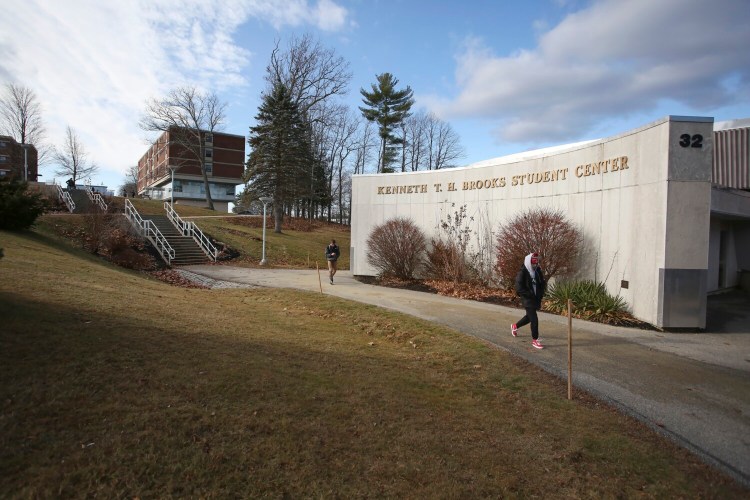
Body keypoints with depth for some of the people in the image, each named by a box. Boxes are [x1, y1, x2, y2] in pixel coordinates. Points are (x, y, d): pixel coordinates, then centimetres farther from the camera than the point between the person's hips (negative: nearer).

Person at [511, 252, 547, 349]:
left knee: (529, 317, 21)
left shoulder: (538, 271, 3)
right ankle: (535, 340, 5)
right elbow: (519, 289, -18)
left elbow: (543, 284, 12)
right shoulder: (522, 273, -16)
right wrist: (531, 295, -19)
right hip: (528, 300, -7)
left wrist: (540, 295, -3)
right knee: (534, 319, -9)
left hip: (536, 299, 7)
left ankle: (515, 326, 47)